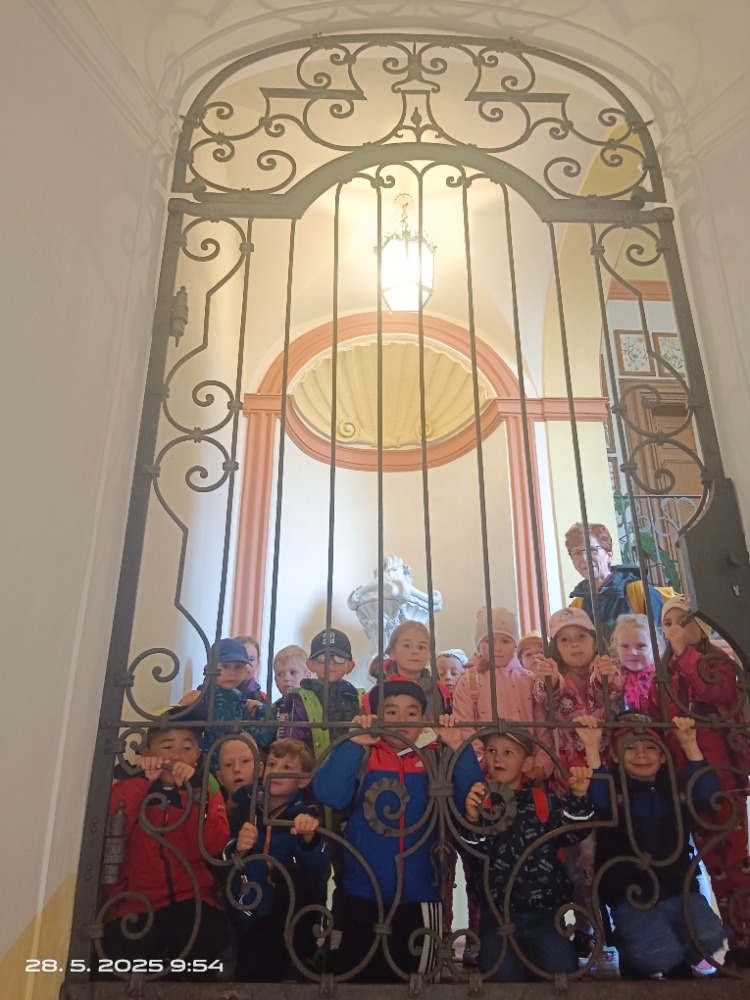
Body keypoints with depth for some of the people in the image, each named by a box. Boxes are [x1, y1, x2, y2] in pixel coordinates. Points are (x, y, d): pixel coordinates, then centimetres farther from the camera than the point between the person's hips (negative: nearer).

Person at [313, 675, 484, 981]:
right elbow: (329, 795, -19)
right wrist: (354, 743, -25)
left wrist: (458, 748, -23)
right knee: (357, 976, 15)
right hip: (362, 896, 0)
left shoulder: (437, 758, 0)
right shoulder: (361, 755, -3)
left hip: (420, 897, 1)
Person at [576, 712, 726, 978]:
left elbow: (707, 794, -13)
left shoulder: (674, 787, 6)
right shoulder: (614, 789, -5)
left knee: (708, 936, -21)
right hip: (631, 897, -3)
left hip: (679, 892, 4)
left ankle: (678, 967, 14)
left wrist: (689, 745, -19)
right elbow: (598, 799, -28)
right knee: (658, 952, -25)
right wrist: (591, 747, -38)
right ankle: (633, 964, 12)